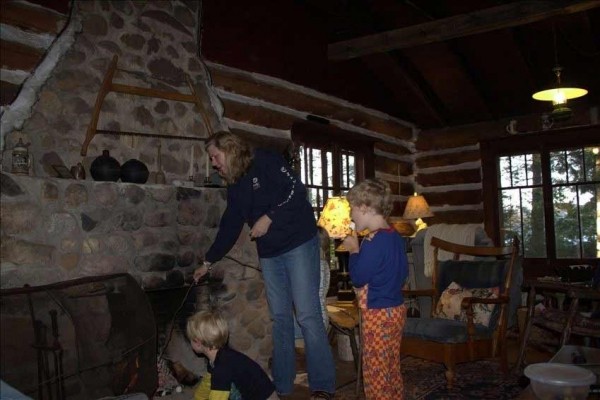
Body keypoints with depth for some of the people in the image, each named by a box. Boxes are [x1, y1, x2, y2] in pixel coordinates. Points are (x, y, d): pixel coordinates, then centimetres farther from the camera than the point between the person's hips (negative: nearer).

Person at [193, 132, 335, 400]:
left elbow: (296, 190, -16)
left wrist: (269, 218, -17)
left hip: (298, 244, -7)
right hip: (269, 254, 7)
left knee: (307, 315, -7)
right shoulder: (234, 187, 14)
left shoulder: (266, 162, -7)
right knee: (280, 318, 8)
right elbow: (229, 228, 19)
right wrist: (208, 261, 22)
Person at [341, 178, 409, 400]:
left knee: (375, 372, 4)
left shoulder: (372, 242, -22)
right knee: (392, 369, 18)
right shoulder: (395, 237, 6)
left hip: (377, 315, -9)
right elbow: (403, 273, 14)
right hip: (396, 309, 9)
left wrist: (353, 250, -8)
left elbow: (358, 278, -19)